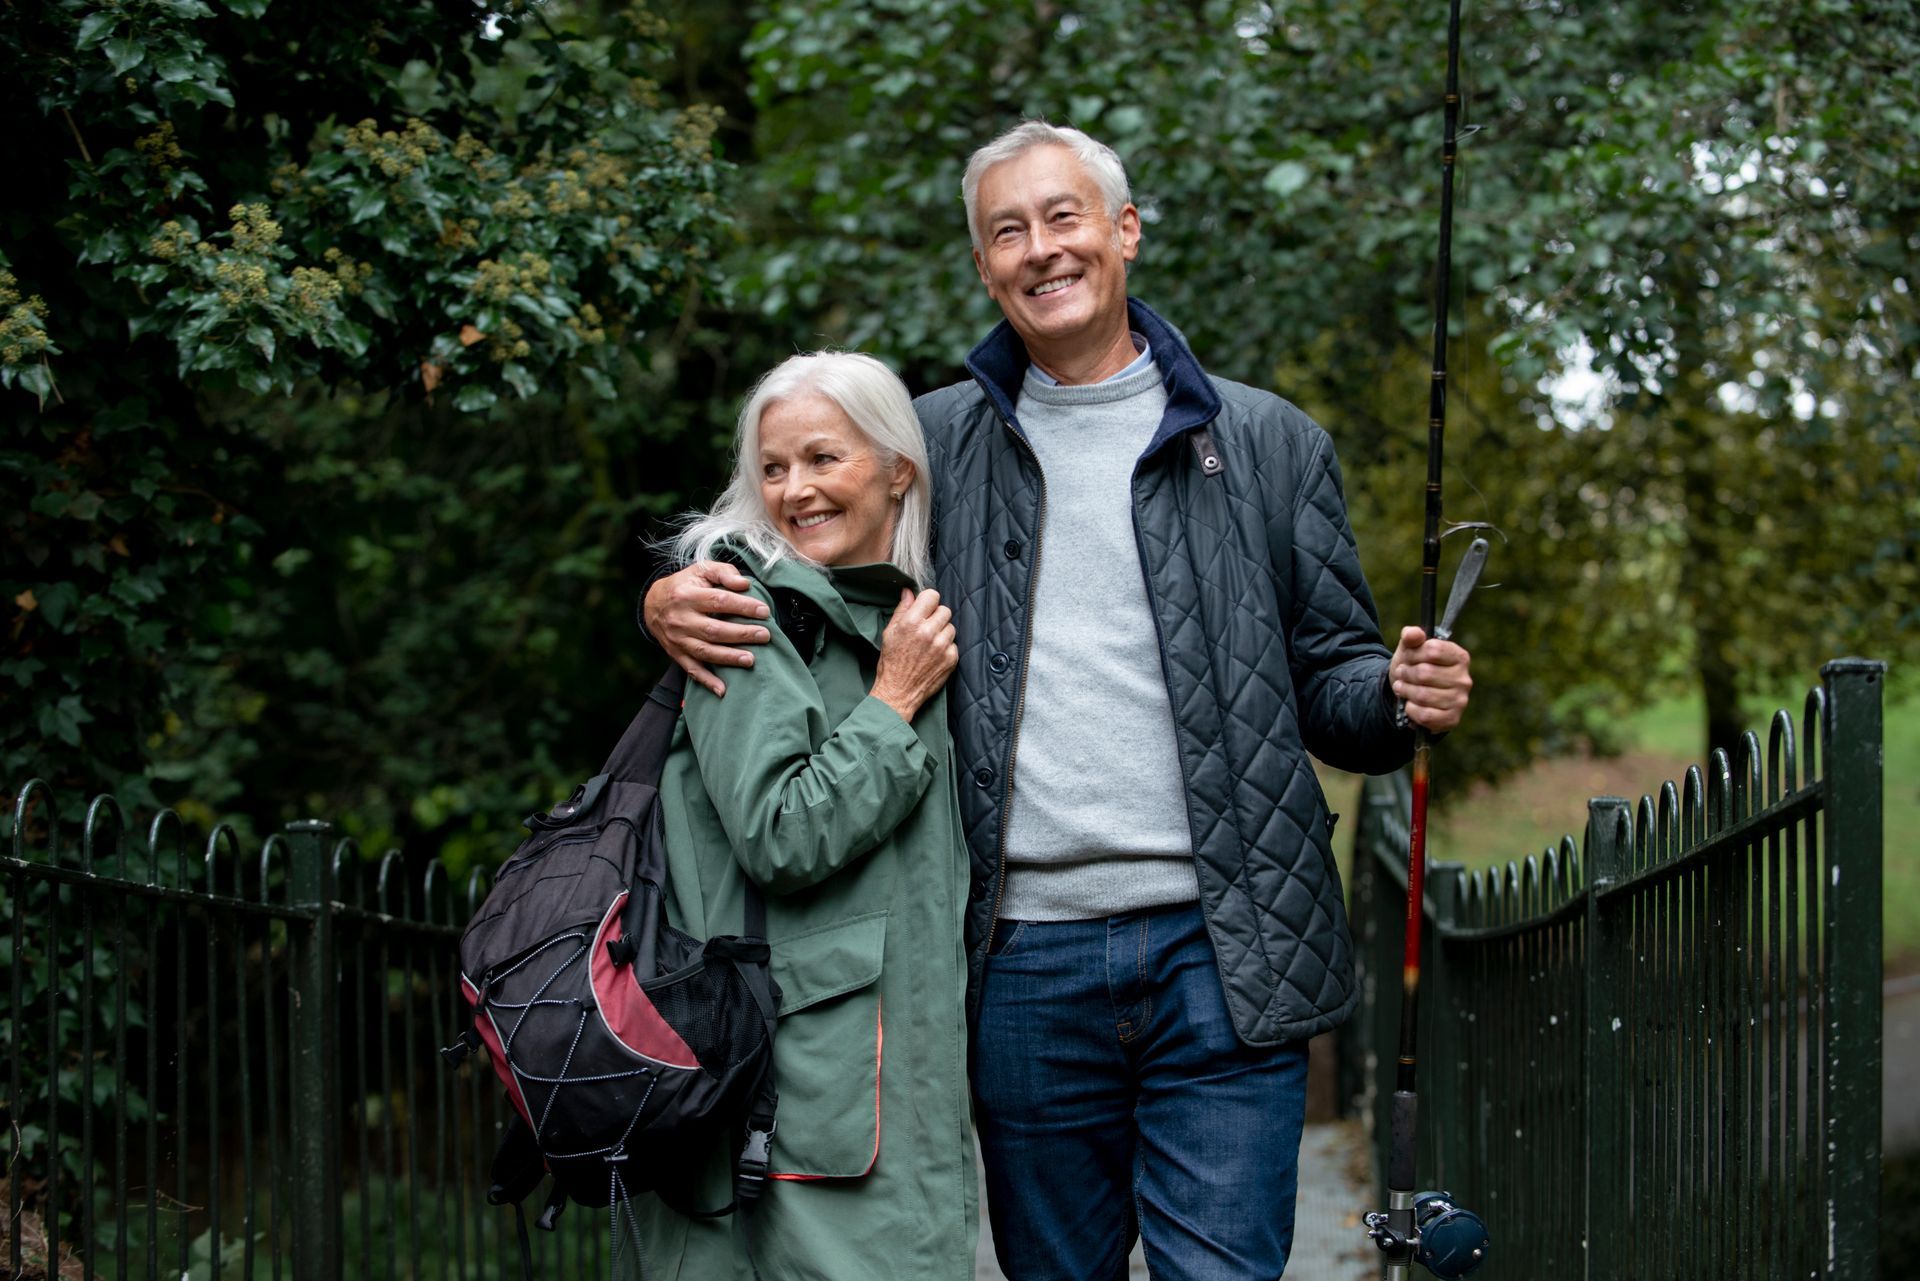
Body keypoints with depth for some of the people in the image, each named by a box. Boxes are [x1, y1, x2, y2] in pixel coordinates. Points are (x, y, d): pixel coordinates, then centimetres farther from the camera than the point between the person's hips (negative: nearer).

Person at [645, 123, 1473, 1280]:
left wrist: (1405, 700, -13)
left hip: (1218, 953, -2)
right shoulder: (935, 445, 11)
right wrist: (675, 604, -2)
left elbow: (1330, 682, 11)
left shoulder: (1268, 444, 8)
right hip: (1024, 958, 2)